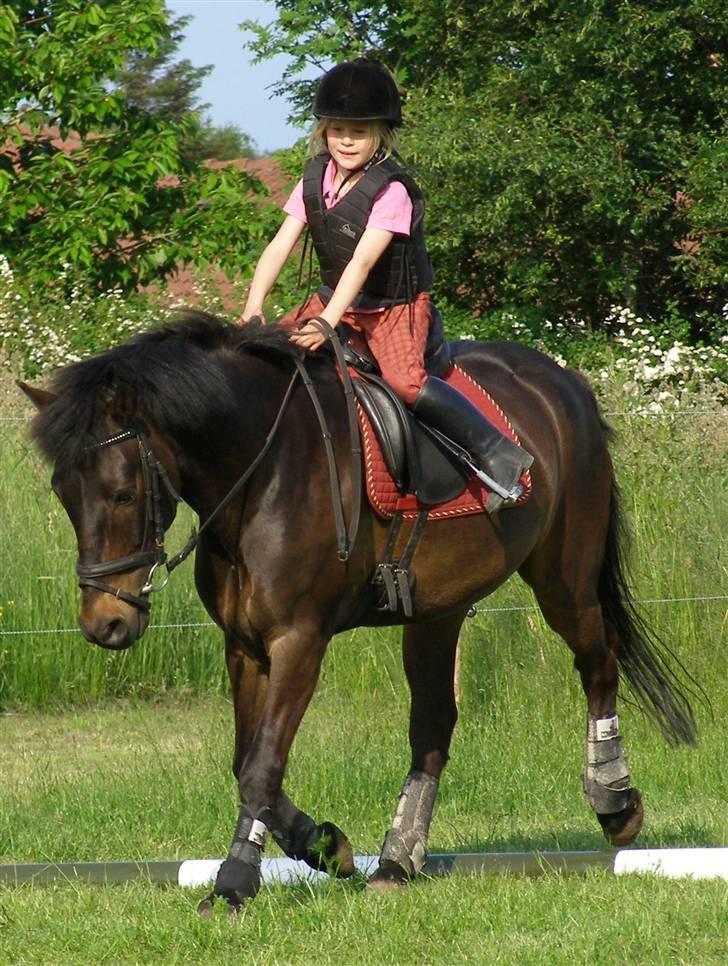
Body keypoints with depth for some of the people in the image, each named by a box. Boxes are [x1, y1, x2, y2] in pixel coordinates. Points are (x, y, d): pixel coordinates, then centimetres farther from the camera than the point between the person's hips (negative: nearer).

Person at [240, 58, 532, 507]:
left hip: (396, 307, -7)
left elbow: (362, 262, -29)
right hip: (334, 300, 7)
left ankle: (496, 453, -24)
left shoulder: (392, 191, -20)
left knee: (405, 381, -31)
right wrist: (255, 305, -22)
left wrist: (328, 323, -40)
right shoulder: (315, 180, 0)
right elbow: (280, 246, -6)